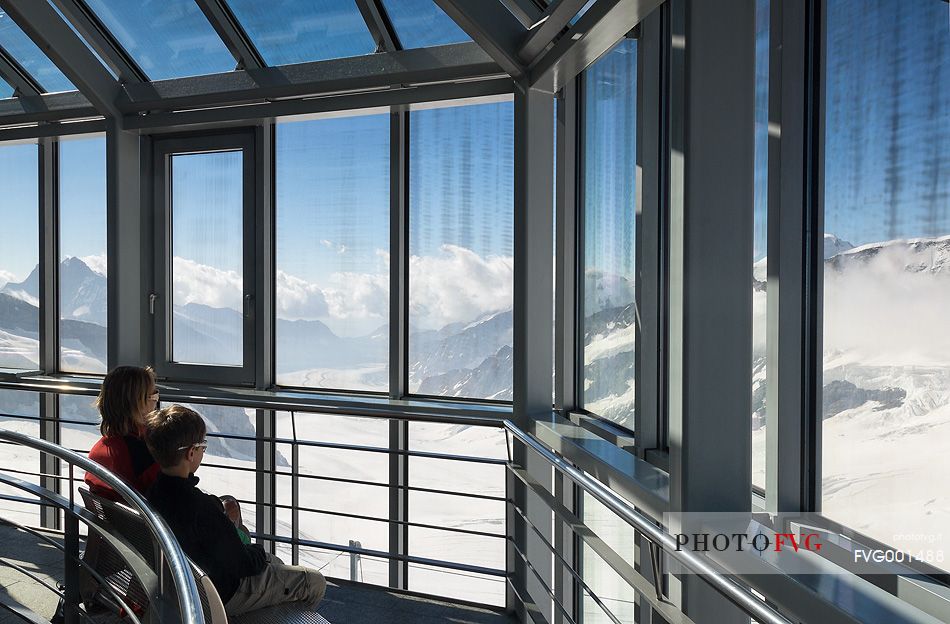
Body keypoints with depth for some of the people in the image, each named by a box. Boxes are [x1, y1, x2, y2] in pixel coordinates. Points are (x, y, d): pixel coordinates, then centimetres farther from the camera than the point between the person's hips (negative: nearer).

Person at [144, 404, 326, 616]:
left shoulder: (154, 492, -10)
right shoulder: (201, 507, -37)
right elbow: (241, 564, -25)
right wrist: (259, 553, -5)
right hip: (223, 595, -9)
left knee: (274, 563, 31)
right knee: (315, 582, 4)